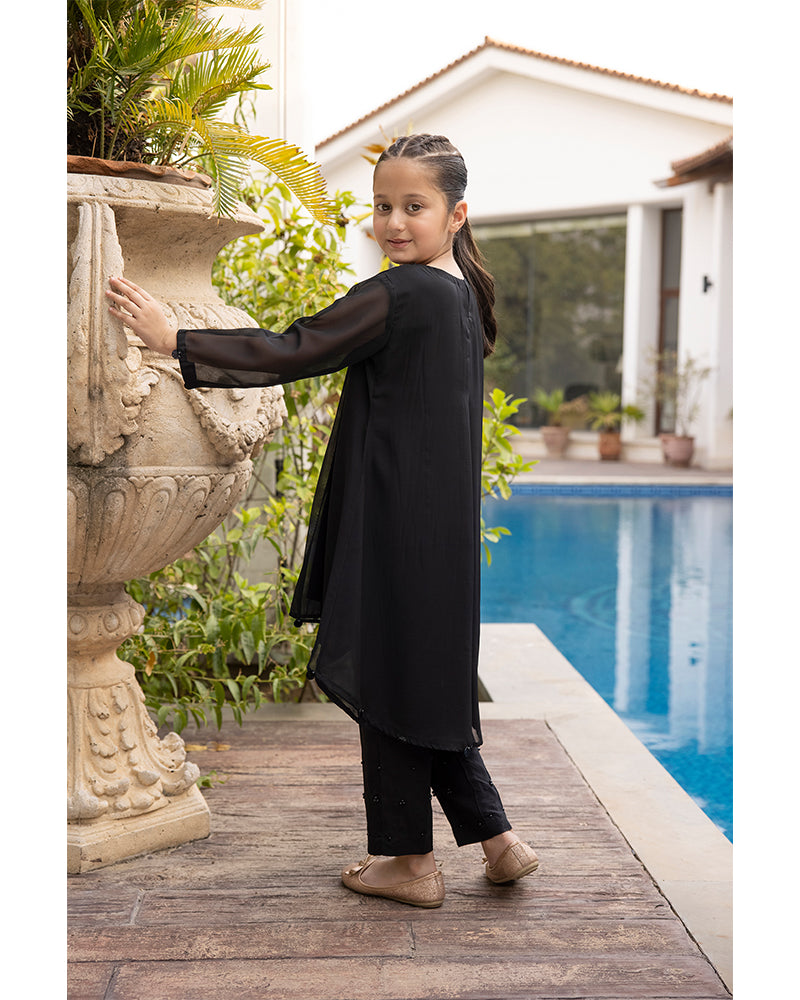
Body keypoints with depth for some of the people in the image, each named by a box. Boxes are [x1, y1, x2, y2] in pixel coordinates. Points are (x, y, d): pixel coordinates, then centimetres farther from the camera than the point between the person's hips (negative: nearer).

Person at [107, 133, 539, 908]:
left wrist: (174, 340, -15)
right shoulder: (463, 294, 13)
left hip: (394, 526, -9)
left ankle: (410, 860, 15)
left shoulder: (400, 294, -16)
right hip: (440, 525, 9)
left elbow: (290, 352, -18)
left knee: (387, 675, 3)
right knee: (427, 678, 16)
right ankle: (495, 838, 21)